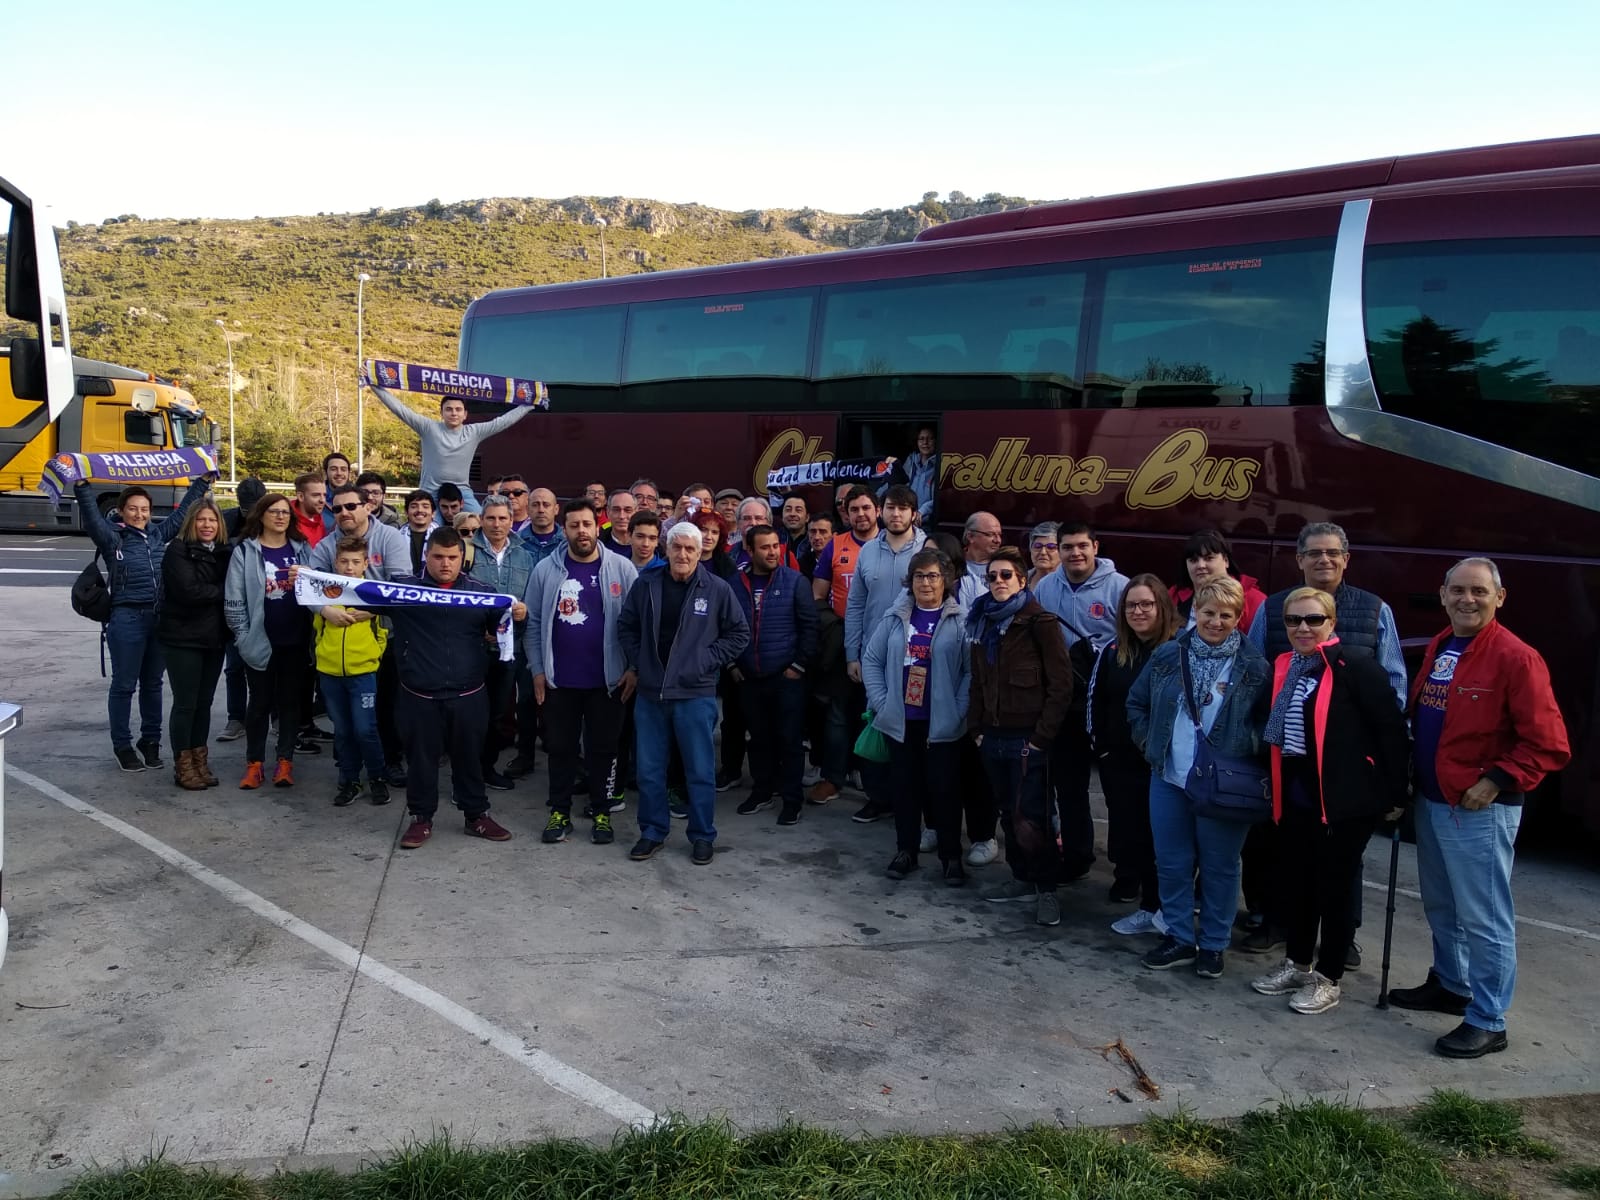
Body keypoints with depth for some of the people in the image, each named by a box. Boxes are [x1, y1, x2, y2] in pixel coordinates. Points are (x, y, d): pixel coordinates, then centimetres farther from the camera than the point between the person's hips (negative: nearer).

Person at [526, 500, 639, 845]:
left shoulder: (621, 568, -4)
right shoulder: (545, 570, -1)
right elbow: (533, 622, 3)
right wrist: (537, 669, -1)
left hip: (607, 679, -1)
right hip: (559, 680, 1)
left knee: (603, 748, 9)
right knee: (561, 748, 11)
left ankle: (602, 813, 22)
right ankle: (560, 812, 24)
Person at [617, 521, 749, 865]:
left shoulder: (717, 590, -4)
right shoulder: (645, 584, 1)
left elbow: (739, 633, 3)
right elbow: (626, 627, 14)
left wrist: (709, 661, -4)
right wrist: (635, 665, 6)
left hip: (695, 694, -2)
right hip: (649, 693, 3)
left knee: (700, 770, 6)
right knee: (649, 769, 11)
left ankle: (703, 836, 21)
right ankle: (652, 832, 27)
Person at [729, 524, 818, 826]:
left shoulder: (795, 581, -6)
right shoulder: (735, 583, 2)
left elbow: (809, 625, -6)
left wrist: (799, 665, -8)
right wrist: (732, 664, 6)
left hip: (786, 676, -3)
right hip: (749, 677, 3)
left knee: (789, 739, 3)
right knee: (758, 738, 15)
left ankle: (792, 800, 14)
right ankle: (761, 791, 29)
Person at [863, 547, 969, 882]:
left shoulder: (961, 621, -5)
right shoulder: (895, 618, 5)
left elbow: (972, 670, -9)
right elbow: (871, 659, 6)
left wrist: (958, 711, -14)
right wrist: (881, 703, -2)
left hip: (943, 724, -3)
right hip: (901, 721, 3)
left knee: (943, 788, 4)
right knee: (904, 786, 11)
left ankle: (951, 856, 18)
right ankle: (906, 850, 26)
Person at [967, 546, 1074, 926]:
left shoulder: (1040, 622, -8)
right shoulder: (983, 622, 13)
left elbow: (1061, 685, -10)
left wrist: (1041, 736, -13)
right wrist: (976, 727, 10)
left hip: (1027, 738, -6)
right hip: (994, 736, 6)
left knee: (1031, 817, -5)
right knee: (1009, 813, 13)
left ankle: (1047, 889, 9)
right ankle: (1022, 878, 26)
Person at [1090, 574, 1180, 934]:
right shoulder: (1112, 651, 7)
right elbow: (1095, 701, 13)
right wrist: (1100, 744, 7)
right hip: (1119, 762, 5)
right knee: (1128, 833, 9)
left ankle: (1157, 907, 17)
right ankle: (1148, 908, 21)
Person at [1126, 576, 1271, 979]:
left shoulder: (1253, 666, -6)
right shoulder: (1167, 656, 2)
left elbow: (1268, 720, 0)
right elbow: (1136, 702, 14)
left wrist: (1248, 752, -9)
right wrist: (1149, 742, 6)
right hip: (1170, 779, 3)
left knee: (1219, 866, 9)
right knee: (1171, 862, 11)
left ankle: (1213, 945, 25)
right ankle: (1179, 936, 27)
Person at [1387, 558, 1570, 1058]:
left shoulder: (1515, 658, -14)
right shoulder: (1437, 649, 10)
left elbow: (1548, 743, -16)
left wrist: (1497, 781, -19)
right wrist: (1411, 779, 11)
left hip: (1480, 811, -8)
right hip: (1431, 802, 8)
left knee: (1484, 918, 1)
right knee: (1440, 906, 21)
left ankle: (1487, 1023, 12)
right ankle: (1449, 985, 38)